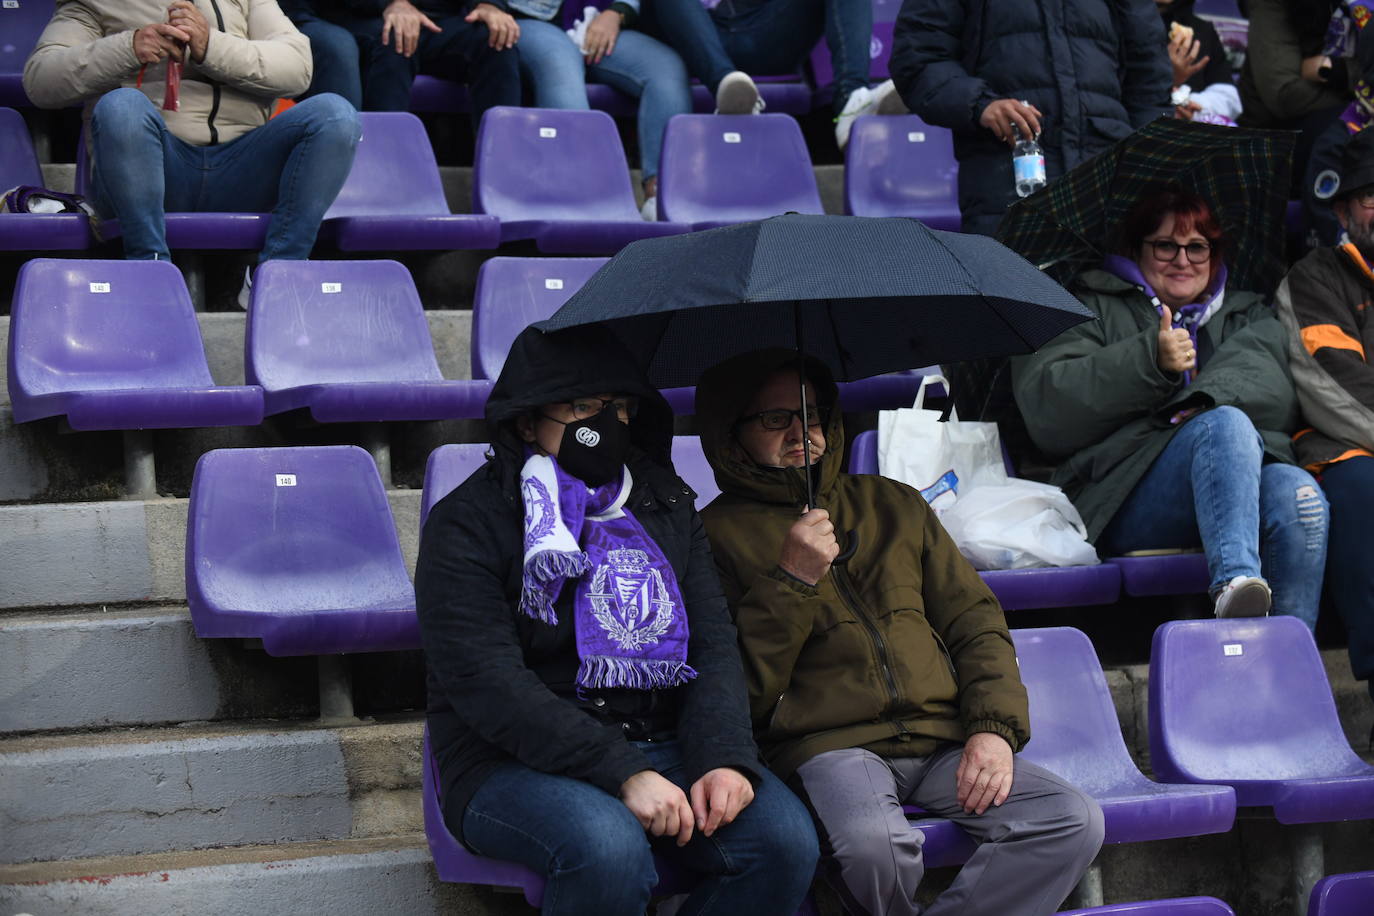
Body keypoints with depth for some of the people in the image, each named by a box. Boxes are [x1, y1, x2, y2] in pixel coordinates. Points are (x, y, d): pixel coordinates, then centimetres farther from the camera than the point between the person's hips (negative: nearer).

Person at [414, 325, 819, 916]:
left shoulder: (667, 509, 14)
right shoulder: (469, 522, -4)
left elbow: (713, 645, 6)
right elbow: (487, 685, -15)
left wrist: (724, 756, -15)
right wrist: (621, 773, -24)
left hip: (659, 748, 5)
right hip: (513, 764, -5)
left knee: (786, 841, -22)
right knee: (609, 849, -37)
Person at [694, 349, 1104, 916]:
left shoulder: (893, 504, 22)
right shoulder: (720, 534, 7)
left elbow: (974, 621, 17)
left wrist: (996, 726, 1)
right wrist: (791, 581, -10)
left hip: (943, 741, 5)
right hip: (828, 746, -4)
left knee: (1075, 822, -20)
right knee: (874, 845, -37)